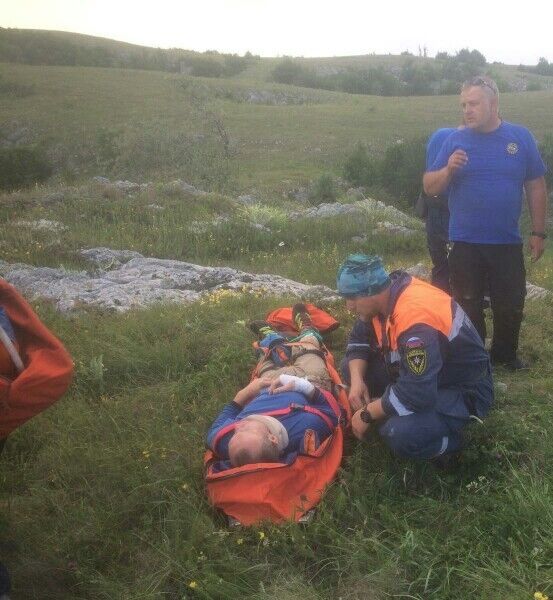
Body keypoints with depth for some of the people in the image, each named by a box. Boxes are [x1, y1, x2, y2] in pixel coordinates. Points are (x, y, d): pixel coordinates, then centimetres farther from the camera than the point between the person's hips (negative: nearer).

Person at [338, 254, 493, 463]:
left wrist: (367, 414, -23)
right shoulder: (384, 296, -7)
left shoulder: (414, 316, -35)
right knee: (353, 367, 0)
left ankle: (449, 439, -2)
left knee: (401, 434, -34)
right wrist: (357, 380, -10)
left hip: (463, 391, -9)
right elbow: (359, 339, 9)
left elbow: (416, 395, -38)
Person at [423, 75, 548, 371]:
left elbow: (536, 187, 4)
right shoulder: (455, 140, -2)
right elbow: (429, 187, -2)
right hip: (465, 244, -1)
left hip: (508, 243, 1)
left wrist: (538, 232, 3)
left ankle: (505, 354, 34)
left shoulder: (520, 137, -1)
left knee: (511, 305, 12)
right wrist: (448, 169, -22)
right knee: (468, 306, 10)